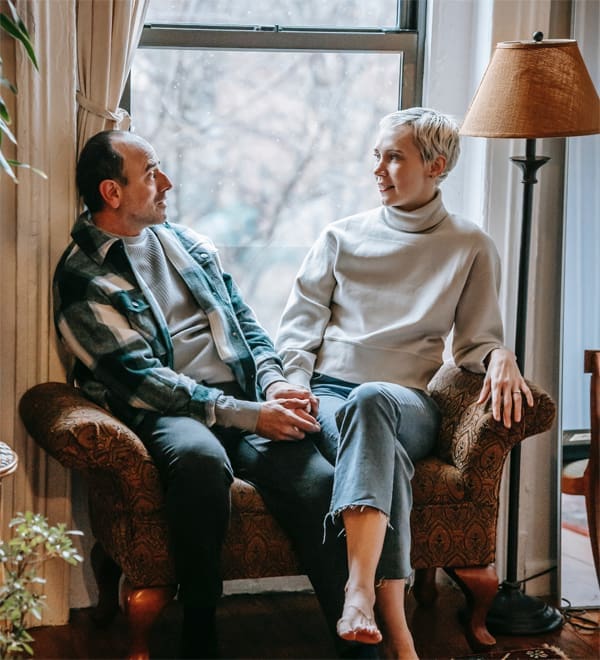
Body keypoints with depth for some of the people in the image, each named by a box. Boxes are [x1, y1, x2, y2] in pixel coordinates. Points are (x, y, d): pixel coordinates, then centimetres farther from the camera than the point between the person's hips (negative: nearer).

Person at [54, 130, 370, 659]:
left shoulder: (190, 244, 23)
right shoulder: (82, 278, 1)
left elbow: (248, 325, 23)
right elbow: (140, 378, -9)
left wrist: (273, 384, -1)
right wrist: (248, 415, -16)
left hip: (243, 400, 5)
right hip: (163, 414, -5)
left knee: (317, 480, -28)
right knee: (199, 457, -41)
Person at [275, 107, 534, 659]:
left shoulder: (470, 248, 17)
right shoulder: (341, 237, 20)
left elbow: (476, 340, 14)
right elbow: (299, 326, 14)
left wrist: (500, 357, -11)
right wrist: (294, 388, -5)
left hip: (406, 403, -1)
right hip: (326, 393, 1)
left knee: (370, 400, -41)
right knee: (383, 452, -37)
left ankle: (360, 592, -53)